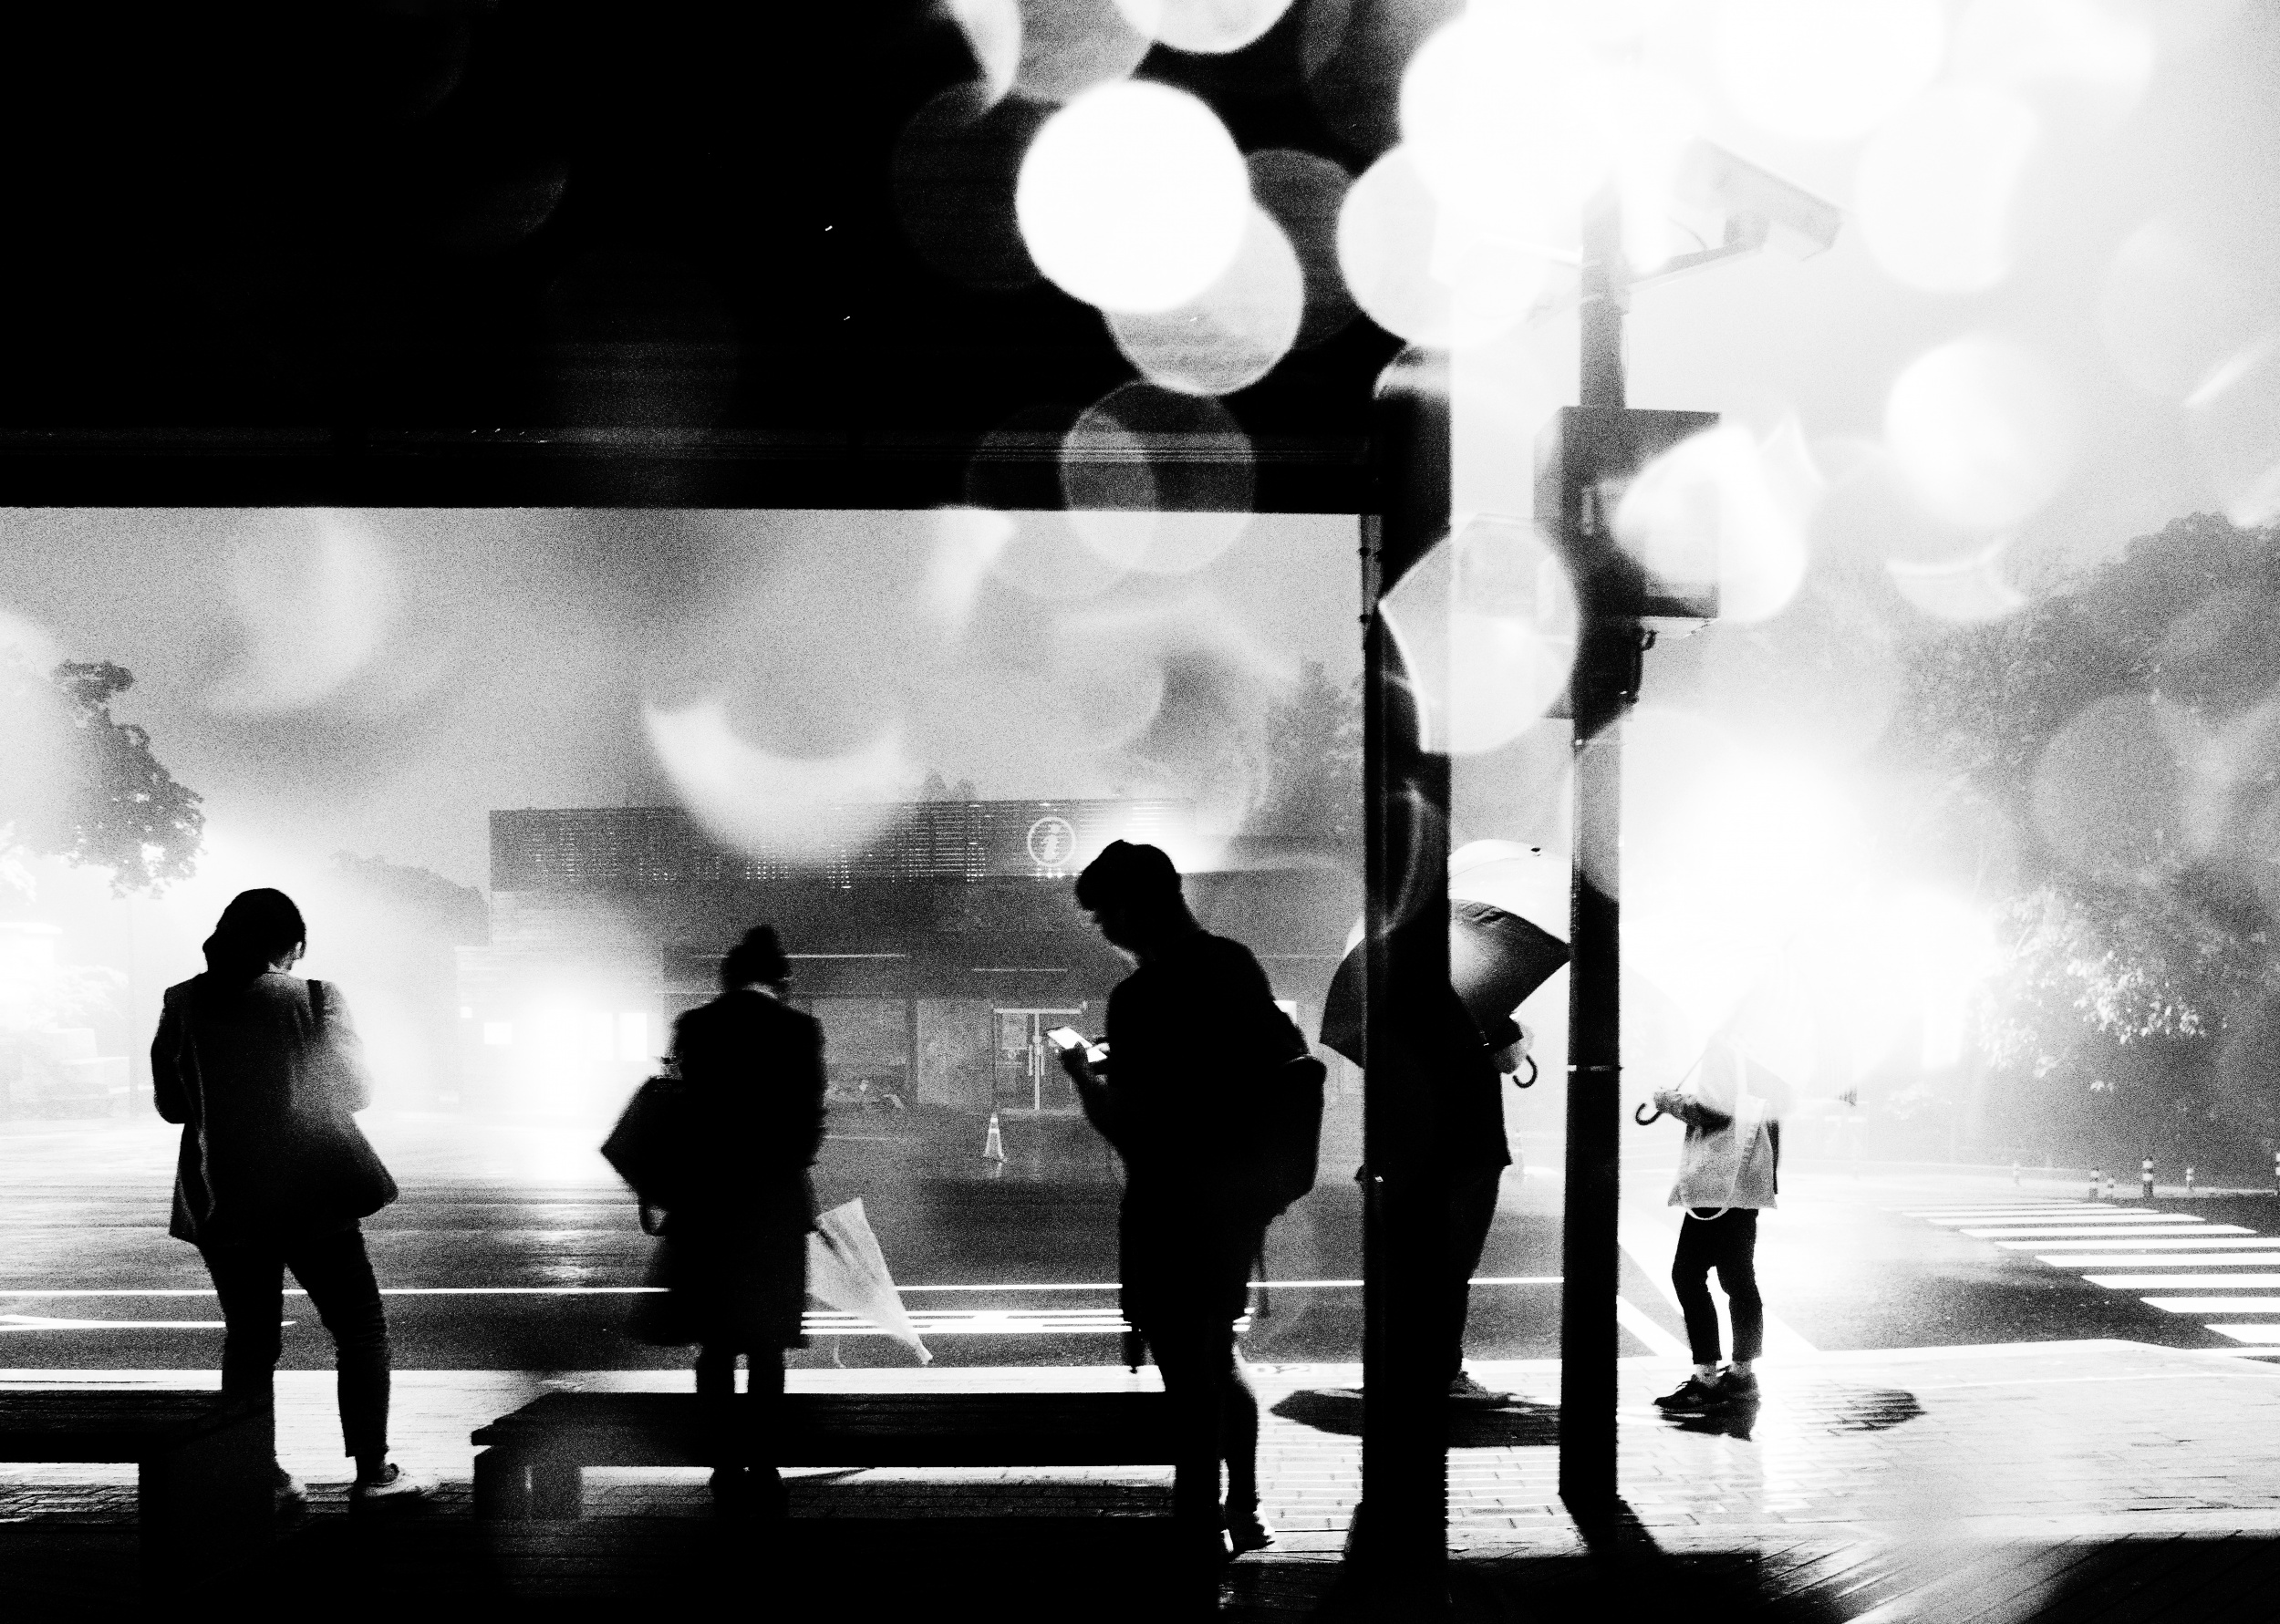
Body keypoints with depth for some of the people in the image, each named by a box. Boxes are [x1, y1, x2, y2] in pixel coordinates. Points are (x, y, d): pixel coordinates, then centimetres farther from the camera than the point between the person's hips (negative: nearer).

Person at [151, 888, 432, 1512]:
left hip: (221, 1200, 3)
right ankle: (372, 1473, 6)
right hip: (312, 1196, -3)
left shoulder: (182, 1005, -2)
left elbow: (170, 1103, 6)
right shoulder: (312, 999, -9)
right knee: (359, 1325, 9)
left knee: (248, 1337, 14)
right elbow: (355, 1090, 0)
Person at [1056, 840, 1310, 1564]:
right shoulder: (1238, 965, 4)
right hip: (1244, 1186, 8)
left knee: (1186, 1360, 1)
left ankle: (1203, 1521, 8)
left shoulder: (1141, 997, -19)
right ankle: (1244, 1510, 26)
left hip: (1176, 1199, -8)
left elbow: (1124, 1125, -21)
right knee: (1217, 1346, 21)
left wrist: (1084, 1075, -2)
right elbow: (1289, 1057, 16)